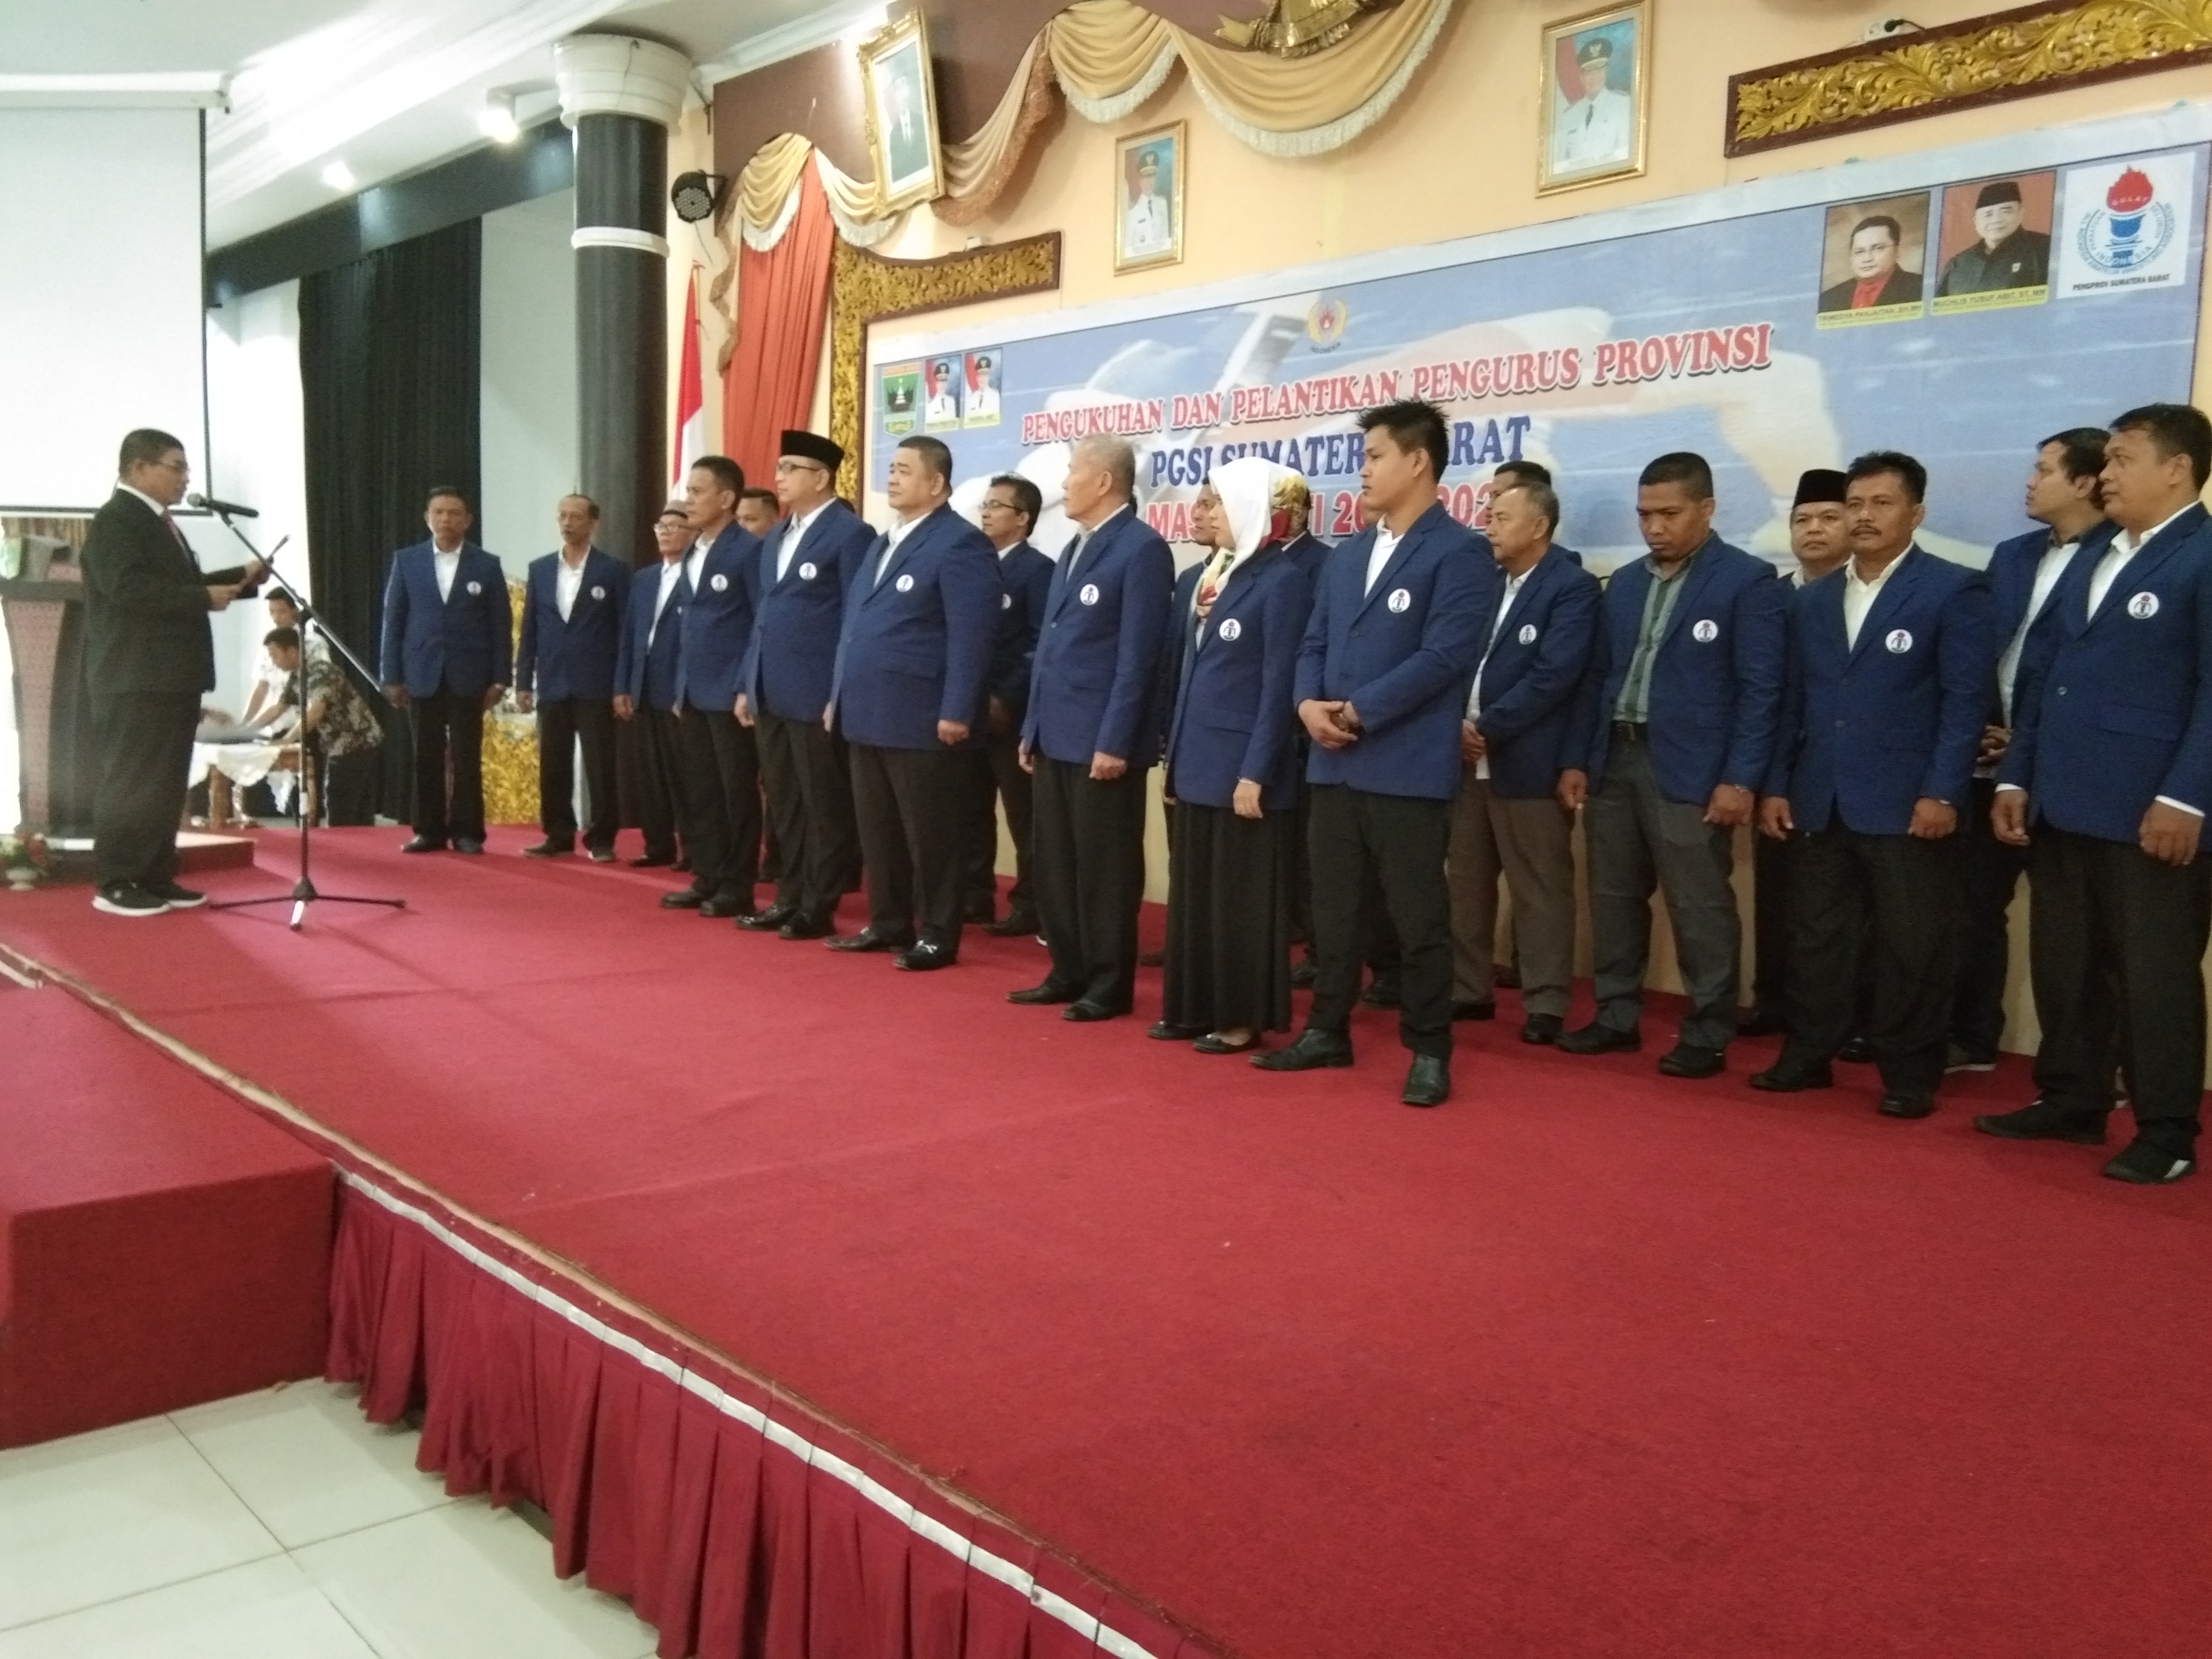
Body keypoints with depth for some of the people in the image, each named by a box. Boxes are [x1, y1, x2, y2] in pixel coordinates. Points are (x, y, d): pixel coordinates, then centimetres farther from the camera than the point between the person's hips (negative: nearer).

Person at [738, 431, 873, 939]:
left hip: (817, 696, -8)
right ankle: (790, 898, 22)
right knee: (784, 806, 13)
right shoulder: (775, 538, 18)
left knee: (825, 807, 1)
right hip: (773, 694, 8)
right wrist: (747, 685, 16)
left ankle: (820, 908, 9)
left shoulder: (851, 533, -8)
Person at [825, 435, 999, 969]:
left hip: (921, 719, -9)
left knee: (929, 834, 0)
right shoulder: (883, 542, 19)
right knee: (877, 832, 14)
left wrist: (956, 712, -20)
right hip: (868, 715, 9)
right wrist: (839, 696, 19)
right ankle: (887, 924, 25)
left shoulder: (960, 543, -10)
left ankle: (938, 935, 10)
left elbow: (970, 636, -16)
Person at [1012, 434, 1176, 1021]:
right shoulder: (1074, 549, 18)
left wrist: (1114, 741, -19)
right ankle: (1068, 973, 23)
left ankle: (1110, 985, 11)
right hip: (1056, 737, 9)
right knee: (1055, 865, 12)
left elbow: (1137, 655, -16)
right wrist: (1032, 728, 16)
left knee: (1104, 867, 1)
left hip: (1101, 740, -9)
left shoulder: (1142, 549, -11)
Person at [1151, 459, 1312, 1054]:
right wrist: (1171, 754, 13)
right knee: (1192, 890, 13)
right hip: (1195, 763, 8)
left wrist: (1256, 772, -15)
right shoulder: (1197, 579, 12)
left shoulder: (1281, 581, -10)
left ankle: (1242, 1018, 12)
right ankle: (1192, 1008, 23)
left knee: (1240, 895, 1)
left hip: (1241, 764, -7)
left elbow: (1279, 686, -13)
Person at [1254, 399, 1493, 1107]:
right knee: (1332, 910, 14)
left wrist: (1357, 713, -16)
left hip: (1408, 769, -7)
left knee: (1418, 916, 1)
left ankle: (1429, 1051, 11)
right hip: (1333, 764, 7)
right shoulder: (1347, 555, 18)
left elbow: (1442, 656, -16)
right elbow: (1314, 642, 14)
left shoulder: (1459, 554, -7)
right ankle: (1327, 1031, 26)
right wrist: (1309, 703, -6)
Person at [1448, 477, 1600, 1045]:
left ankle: (1546, 1003, 9)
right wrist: (1458, 725, -5)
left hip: (1527, 762, -7)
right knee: (1466, 883, 12)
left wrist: (1486, 728, -15)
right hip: (1468, 758, 7)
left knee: (1539, 889, 1)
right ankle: (1468, 990, 22)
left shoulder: (1573, 587, -8)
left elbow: (1552, 676, -17)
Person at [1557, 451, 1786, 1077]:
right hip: (1614, 761, 6)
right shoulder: (1624, 582, 13)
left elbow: (1760, 689, -8)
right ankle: (1616, 1018, 23)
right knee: (1613, 898, 11)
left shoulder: (1749, 581, -5)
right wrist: (1576, 759, 9)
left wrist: (1739, 779, -14)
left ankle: (1706, 1035, 10)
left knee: (1699, 908, 0)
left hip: (1690, 770, -6)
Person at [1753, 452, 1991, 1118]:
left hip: (1907, 803, -5)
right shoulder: (1810, 600, 15)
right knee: (1815, 939, 10)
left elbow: (1966, 699, -8)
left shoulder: (1954, 590, -2)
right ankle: (1807, 1055, 22)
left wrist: (1942, 793, -15)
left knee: (1911, 948, 2)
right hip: (1819, 802, 5)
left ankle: (1909, 1075, 13)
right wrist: (1776, 786, 8)